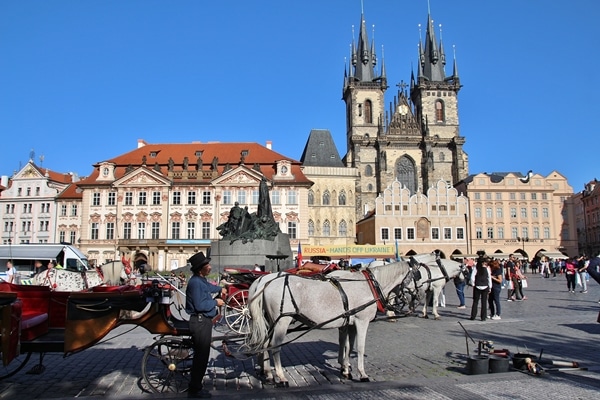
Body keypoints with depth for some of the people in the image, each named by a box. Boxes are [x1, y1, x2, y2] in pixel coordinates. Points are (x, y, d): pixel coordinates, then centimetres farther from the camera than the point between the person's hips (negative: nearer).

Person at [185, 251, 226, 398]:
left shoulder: (201, 280, 12)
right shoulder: (195, 282, -20)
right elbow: (200, 305, -26)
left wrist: (220, 289, 44)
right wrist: (216, 302, -14)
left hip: (204, 321, 11)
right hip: (200, 321, -11)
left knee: (201, 355, 18)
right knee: (201, 355, -2)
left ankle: (195, 386, 29)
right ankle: (195, 390, 9)